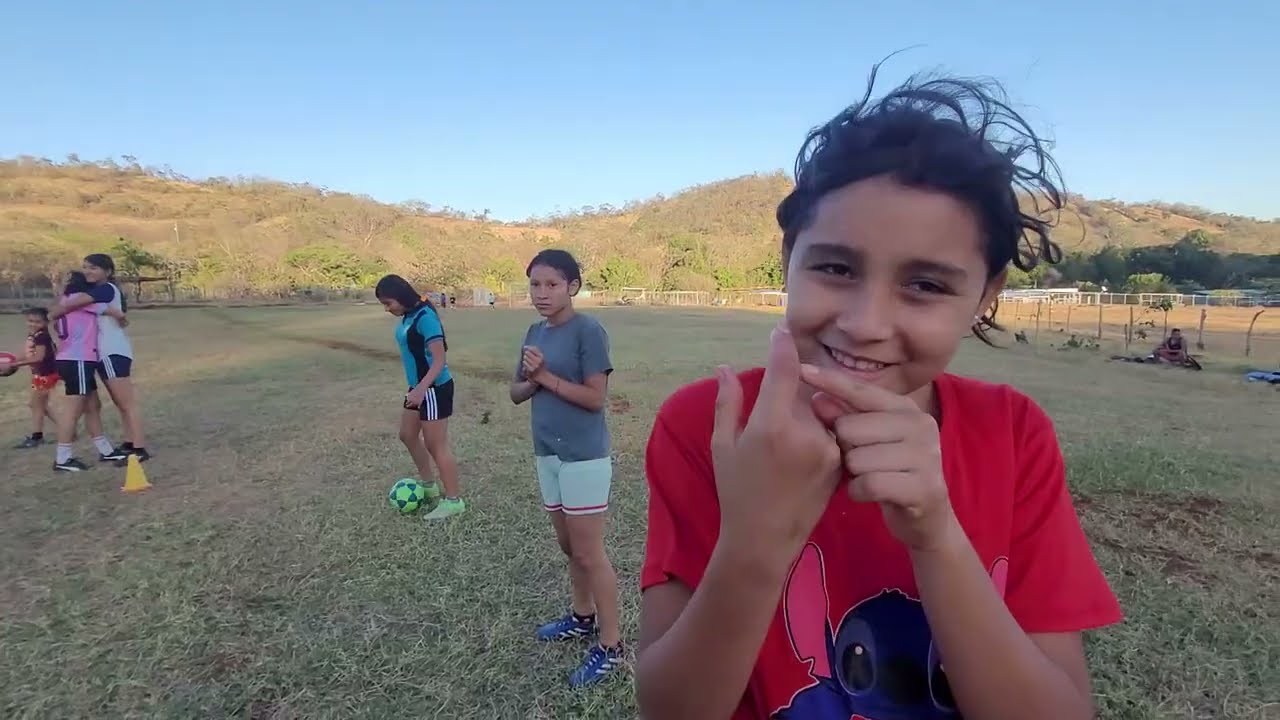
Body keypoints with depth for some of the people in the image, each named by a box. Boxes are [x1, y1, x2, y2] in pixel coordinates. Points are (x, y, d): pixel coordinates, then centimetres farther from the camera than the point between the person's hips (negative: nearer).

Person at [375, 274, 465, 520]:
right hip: (418, 388, 10)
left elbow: (439, 360, -23)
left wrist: (421, 389, -31)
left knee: (436, 445, -2)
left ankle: (454, 500, 11)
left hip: (434, 389, -10)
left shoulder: (425, 317, -21)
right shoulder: (408, 317, 7)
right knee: (408, 436, 21)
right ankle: (428, 486, 38)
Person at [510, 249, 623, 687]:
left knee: (589, 553, 1)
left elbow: (595, 397, -18)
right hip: (547, 454, 7)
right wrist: (531, 380, -11)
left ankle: (610, 645, 15)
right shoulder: (535, 332, 8)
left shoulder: (588, 331, -14)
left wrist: (546, 376, -18)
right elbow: (516, 393, 9)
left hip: (583, 457, -7)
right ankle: (583, 617, 39)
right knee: (568, 546, 20)